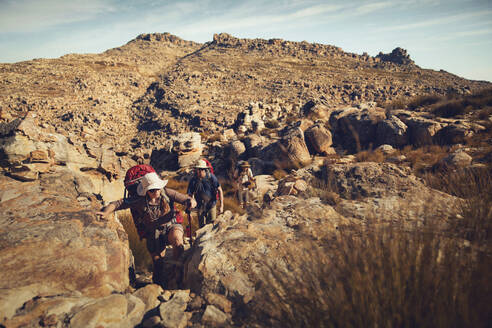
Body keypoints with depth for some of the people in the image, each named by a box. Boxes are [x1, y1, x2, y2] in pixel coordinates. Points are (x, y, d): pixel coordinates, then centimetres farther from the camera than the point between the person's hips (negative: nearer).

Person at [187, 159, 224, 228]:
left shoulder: (211, 177, -14)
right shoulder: (193, 180, -10)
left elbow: (220, 190, -10)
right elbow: (190, 195, -3)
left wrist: (221, 205, -15)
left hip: (211, 205, -1)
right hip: (200, 206, 1)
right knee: (202, 227, 7)